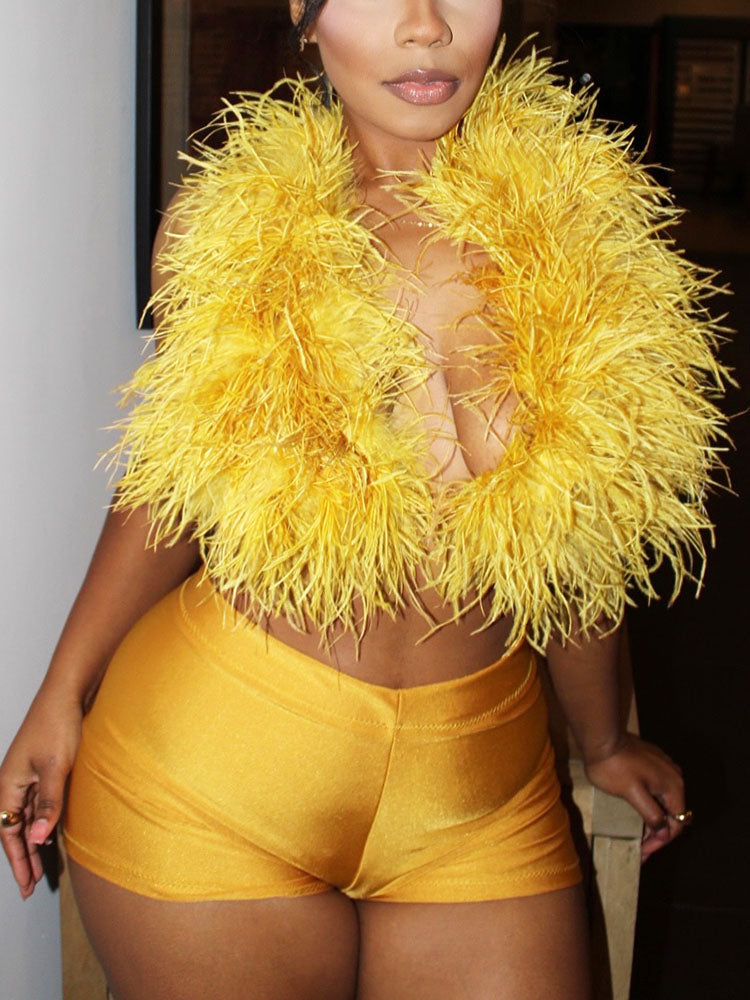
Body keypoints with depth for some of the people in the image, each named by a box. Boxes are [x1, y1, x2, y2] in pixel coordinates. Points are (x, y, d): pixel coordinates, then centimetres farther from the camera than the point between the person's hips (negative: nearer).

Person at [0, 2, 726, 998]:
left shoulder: (572, 217, -6)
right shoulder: (229, 220, -6)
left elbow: (577, 530, 5)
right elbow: (167, 486, 6)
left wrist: (603, 741, 16)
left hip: (481, 798, 1)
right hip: (213, 769, -1)